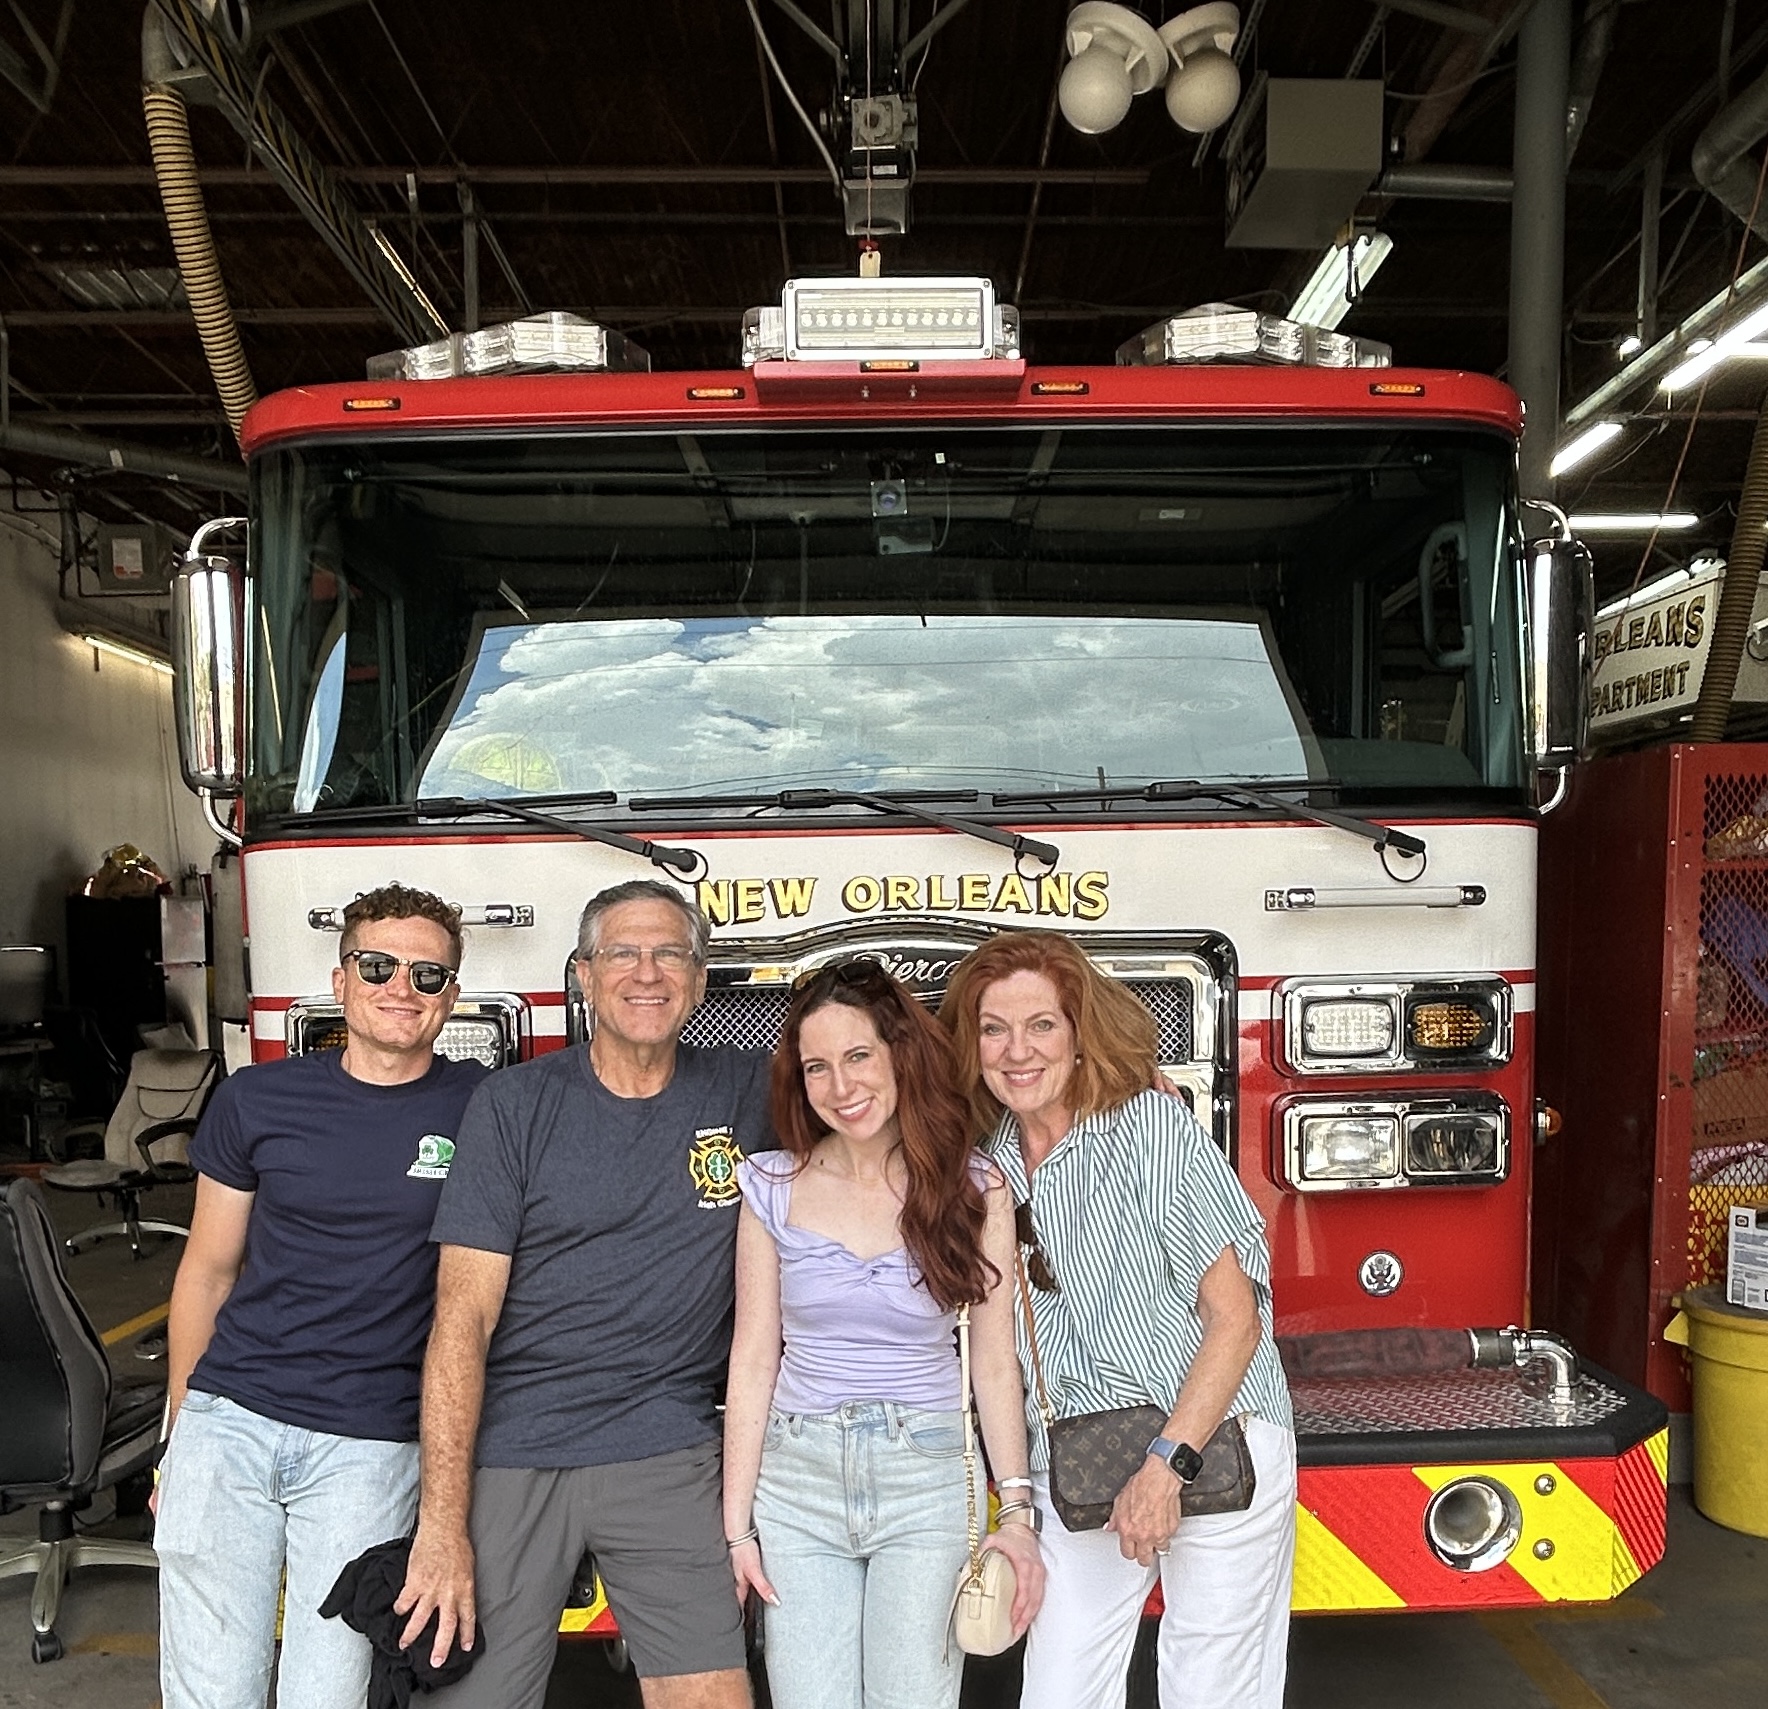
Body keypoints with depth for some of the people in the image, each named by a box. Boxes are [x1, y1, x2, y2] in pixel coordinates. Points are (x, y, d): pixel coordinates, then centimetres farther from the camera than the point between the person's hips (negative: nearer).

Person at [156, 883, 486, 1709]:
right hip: (228, 1422, 2)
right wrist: (179, 1429, 12)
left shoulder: (483, 1108, -4)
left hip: (370, 1447, -1)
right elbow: (207, 1269, 10)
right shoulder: (256, 1099, 1)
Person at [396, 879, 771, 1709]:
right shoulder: (516, 1103, -4)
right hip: (507, 1454, -1)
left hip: (666, 1455, 1)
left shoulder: (748, 1094, 1)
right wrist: (441, 1523, -12)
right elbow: (463, 1316, -7)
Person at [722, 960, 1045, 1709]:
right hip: (797, 1480, 1)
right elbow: (753, 1361, -2)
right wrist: (736, 1523, -1)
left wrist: (1016, 1508, -4)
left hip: (925, 1479, 0)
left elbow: (994, 1364, -1)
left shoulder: (974, 1190, -6)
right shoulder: (773, 1188, -5)